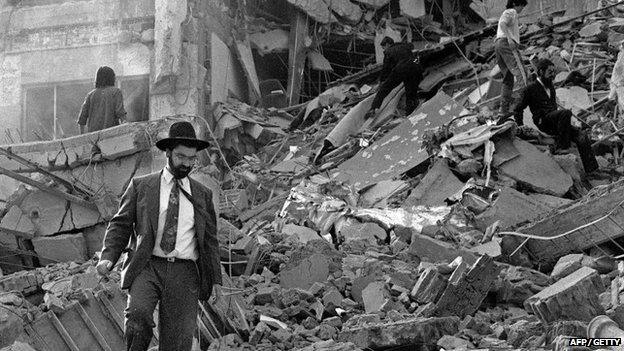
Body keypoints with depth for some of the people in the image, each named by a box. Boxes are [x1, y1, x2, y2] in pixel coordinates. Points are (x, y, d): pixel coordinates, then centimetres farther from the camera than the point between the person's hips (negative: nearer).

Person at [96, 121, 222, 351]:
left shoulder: (202, 195, 16)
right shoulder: (141, 186, 11)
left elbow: (209, 239, 20)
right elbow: (120, 225, 9)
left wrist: (215, 280, 13)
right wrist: (108, 257, -7)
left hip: (184, 273, 2)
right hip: (147, 267, -1)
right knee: (138, 314, -29)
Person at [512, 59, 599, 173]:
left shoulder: (551, 87, 24)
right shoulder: (531, 89, 1)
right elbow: (518, 110, 4)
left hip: (554, 122, 7)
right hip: (543, 122, -7)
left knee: (582, 136, -15)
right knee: (566, 112, -33)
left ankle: (592, 170, -20)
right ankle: (562, 146, -29)